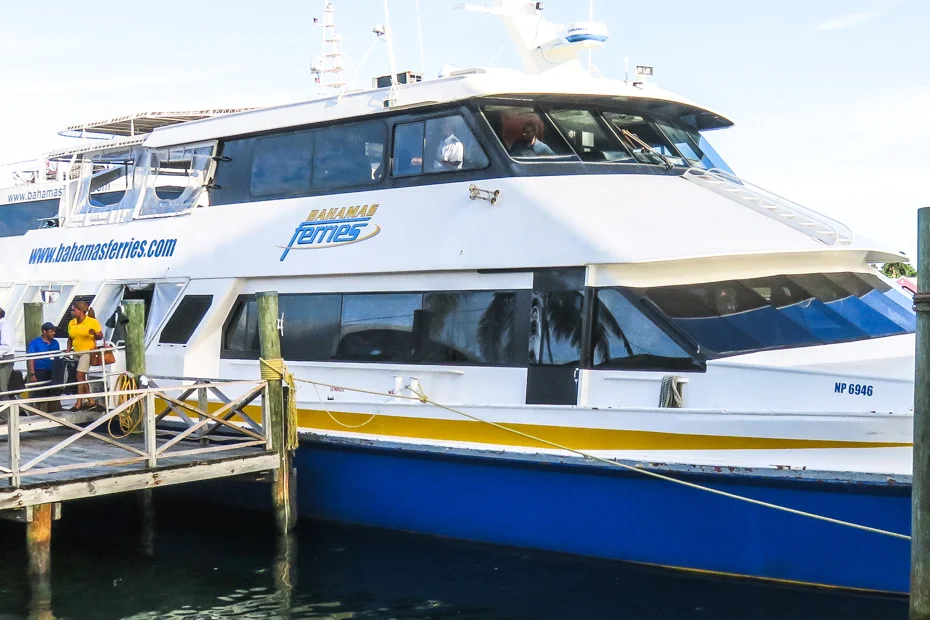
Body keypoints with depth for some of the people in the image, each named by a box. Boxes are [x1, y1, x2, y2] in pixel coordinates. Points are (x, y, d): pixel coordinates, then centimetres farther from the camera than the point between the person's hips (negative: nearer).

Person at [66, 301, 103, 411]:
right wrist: (68, 350, 3)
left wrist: (95, 334, -25)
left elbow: (100, 336, -5)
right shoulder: (71, 323, 9)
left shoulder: (93, 322, -7)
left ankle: (79, 402, -12)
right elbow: (70, 339, 16)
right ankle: (91, 401, 16)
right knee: (82, 378, 9)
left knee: (80, 376, -14)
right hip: (76, 353, 7)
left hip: (87, 351, -7)